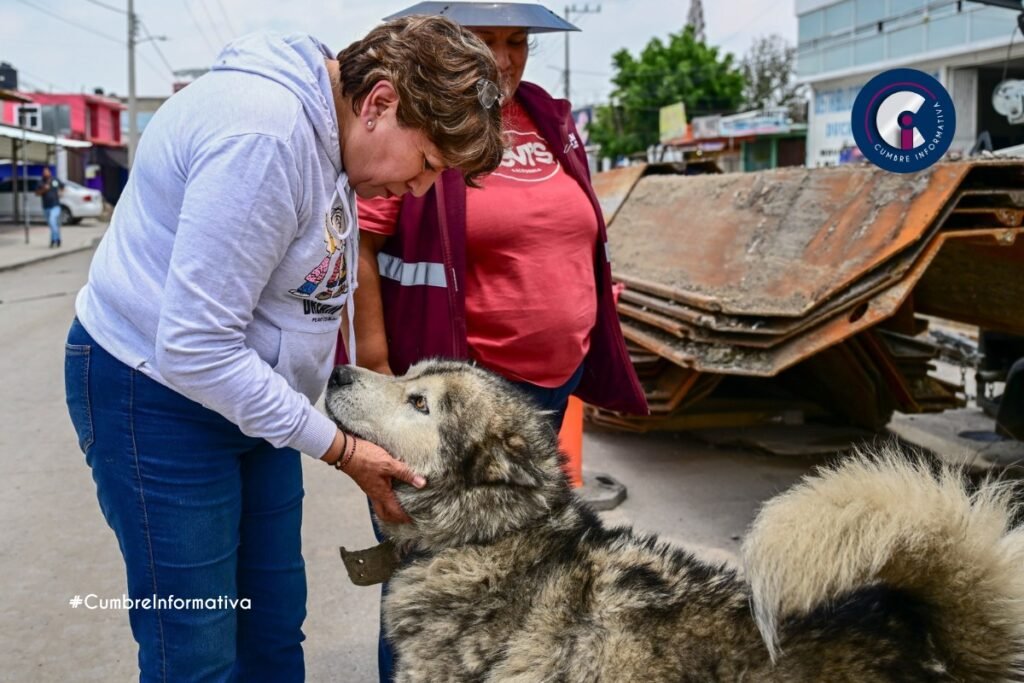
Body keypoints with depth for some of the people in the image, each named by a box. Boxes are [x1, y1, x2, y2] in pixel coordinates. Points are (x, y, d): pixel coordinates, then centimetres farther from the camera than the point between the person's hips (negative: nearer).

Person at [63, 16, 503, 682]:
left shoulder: (326, 128, 2)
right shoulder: (263, 132, -27)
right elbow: (193, 351, -28)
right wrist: (340, 449, -20)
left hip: (249, 387, 9)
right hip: (158, 396, -9)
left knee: (275, 627, 14)